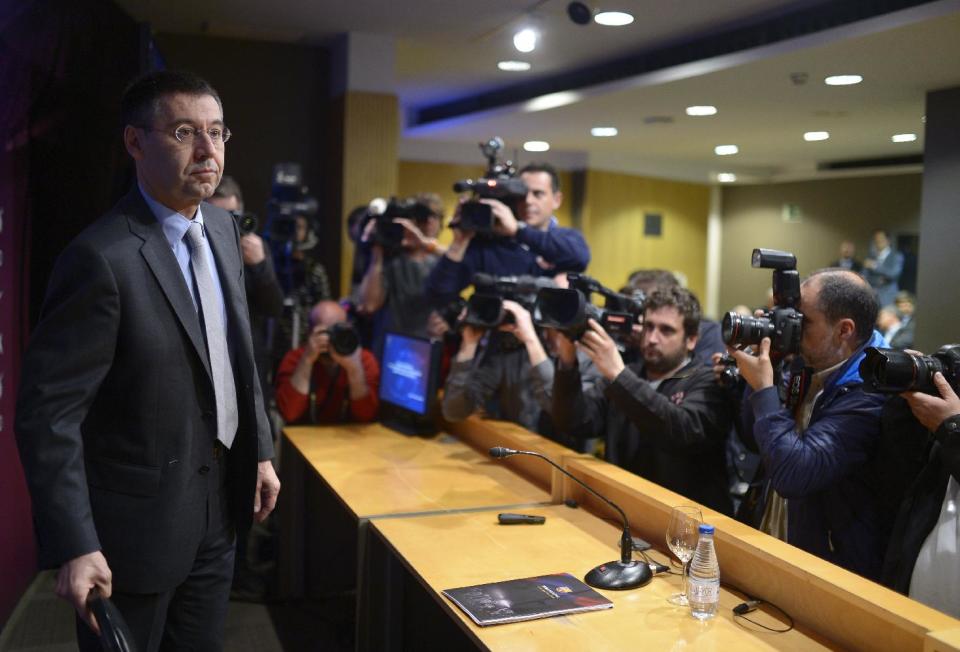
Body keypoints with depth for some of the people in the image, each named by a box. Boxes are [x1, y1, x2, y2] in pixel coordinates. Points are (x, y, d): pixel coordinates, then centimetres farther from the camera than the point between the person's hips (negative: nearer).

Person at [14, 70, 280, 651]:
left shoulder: (223, 227, 1)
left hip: (220, 500, 7)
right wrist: (74, 547, -21)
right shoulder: (103, 258, -23)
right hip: (139, 517, -7)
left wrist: (260, 451, 10)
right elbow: (48, 412, -21)